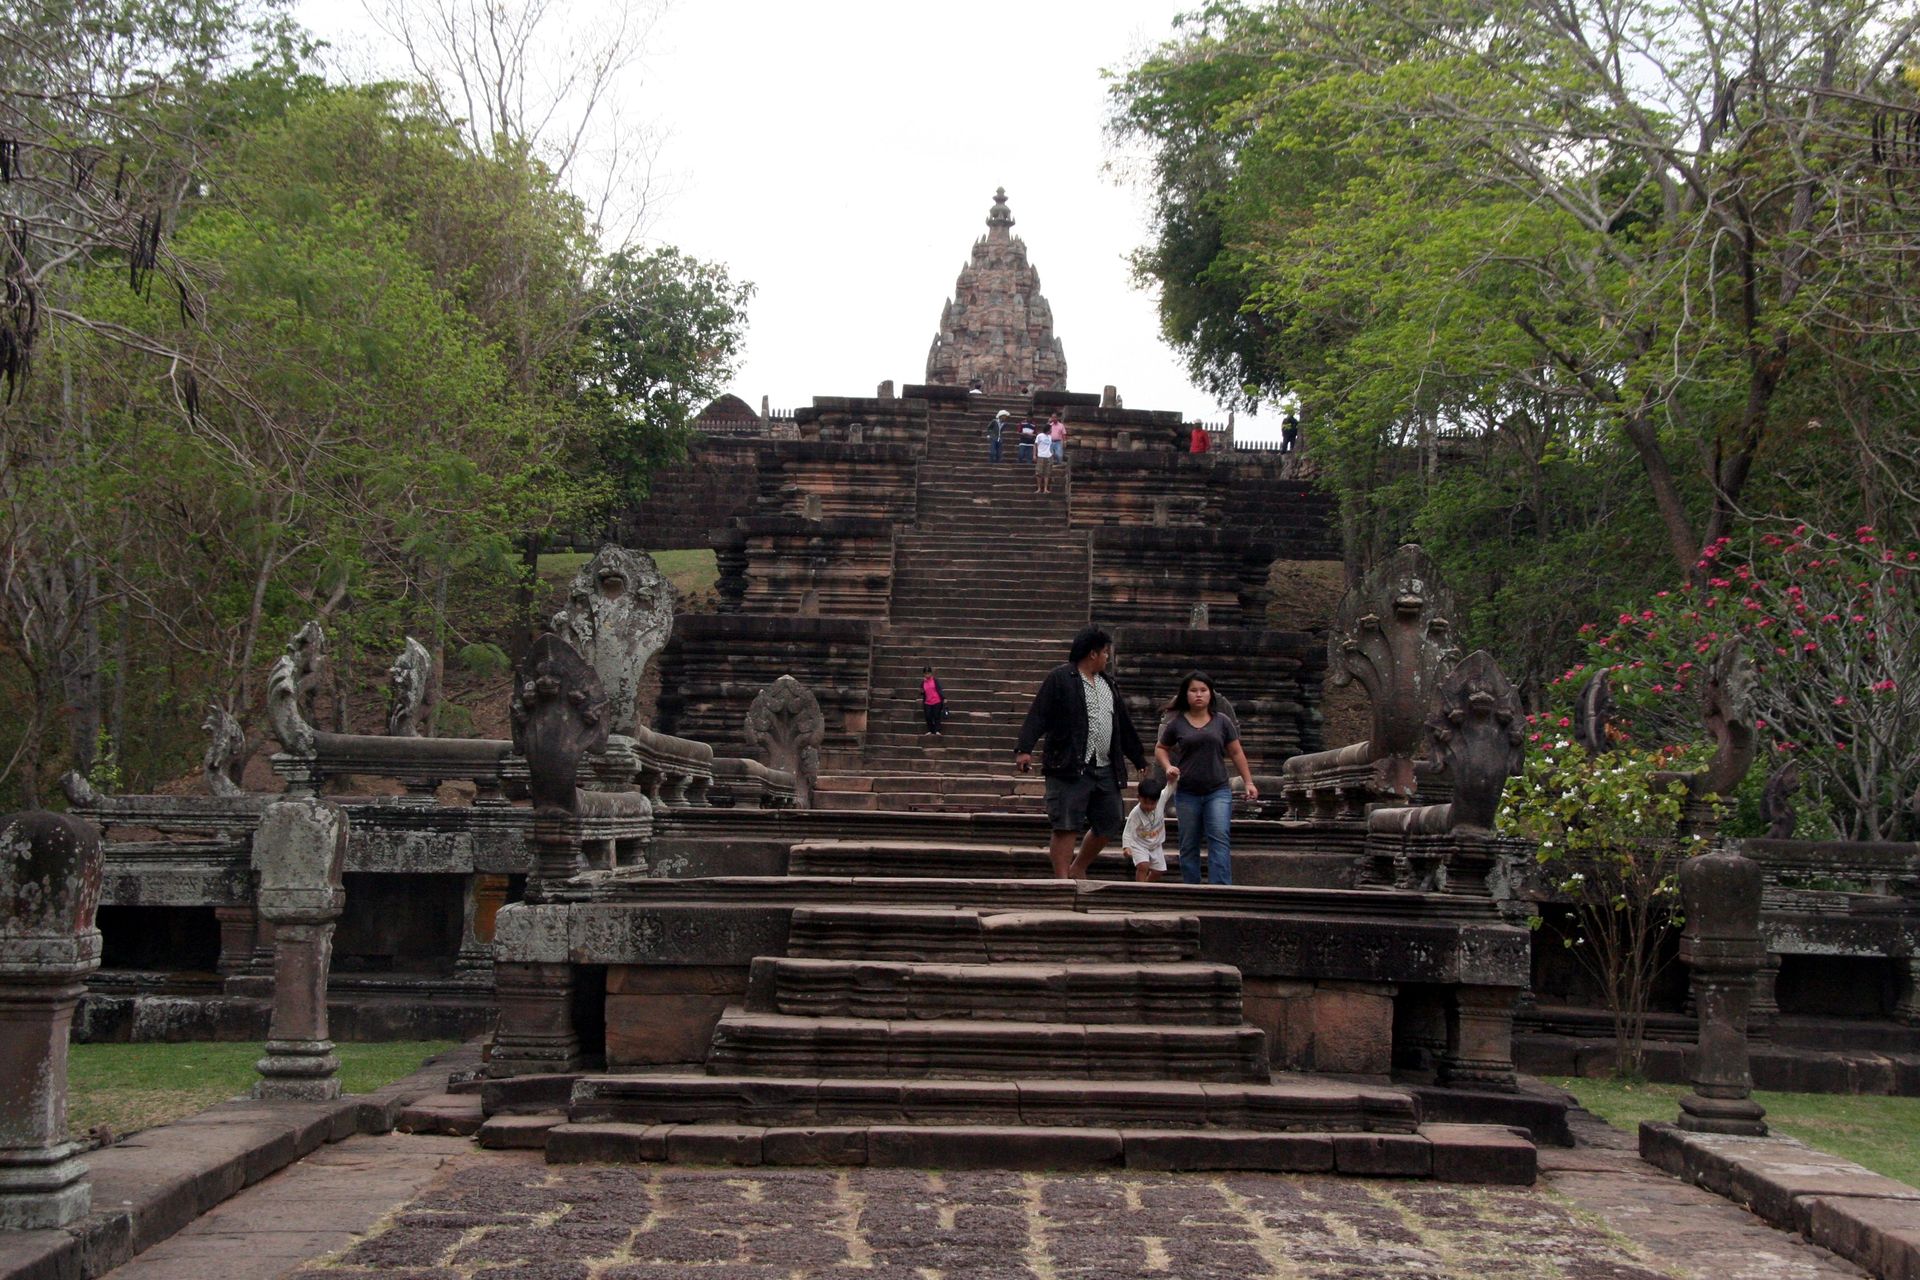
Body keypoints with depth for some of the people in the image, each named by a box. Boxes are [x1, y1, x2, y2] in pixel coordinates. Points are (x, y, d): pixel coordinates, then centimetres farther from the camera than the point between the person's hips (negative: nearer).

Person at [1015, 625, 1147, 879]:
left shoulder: (1107, 683, 18)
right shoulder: (1060, 678, -5)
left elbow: (1123, 724, 25)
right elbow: (1038, 715, -13)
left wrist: (1140, 760, 29)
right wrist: (1024, 749, -25)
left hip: (1104, 769, 8)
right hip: (1070, 769, -8)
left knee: (1109, 824, 11)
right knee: (1066, 827, -9)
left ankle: (1077, 870, 28)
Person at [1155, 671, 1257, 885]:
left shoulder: (1222, 721, 5)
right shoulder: (1176, 723, 4)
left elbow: (1236, 752, 10)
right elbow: (1160, 748, 17)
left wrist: (1248, 782, 6)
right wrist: (1168, 767, -2)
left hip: (1218, 791, -1)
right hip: (1187, 793, 1)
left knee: (1219, 839, -16)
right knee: (1189, 845, 6)